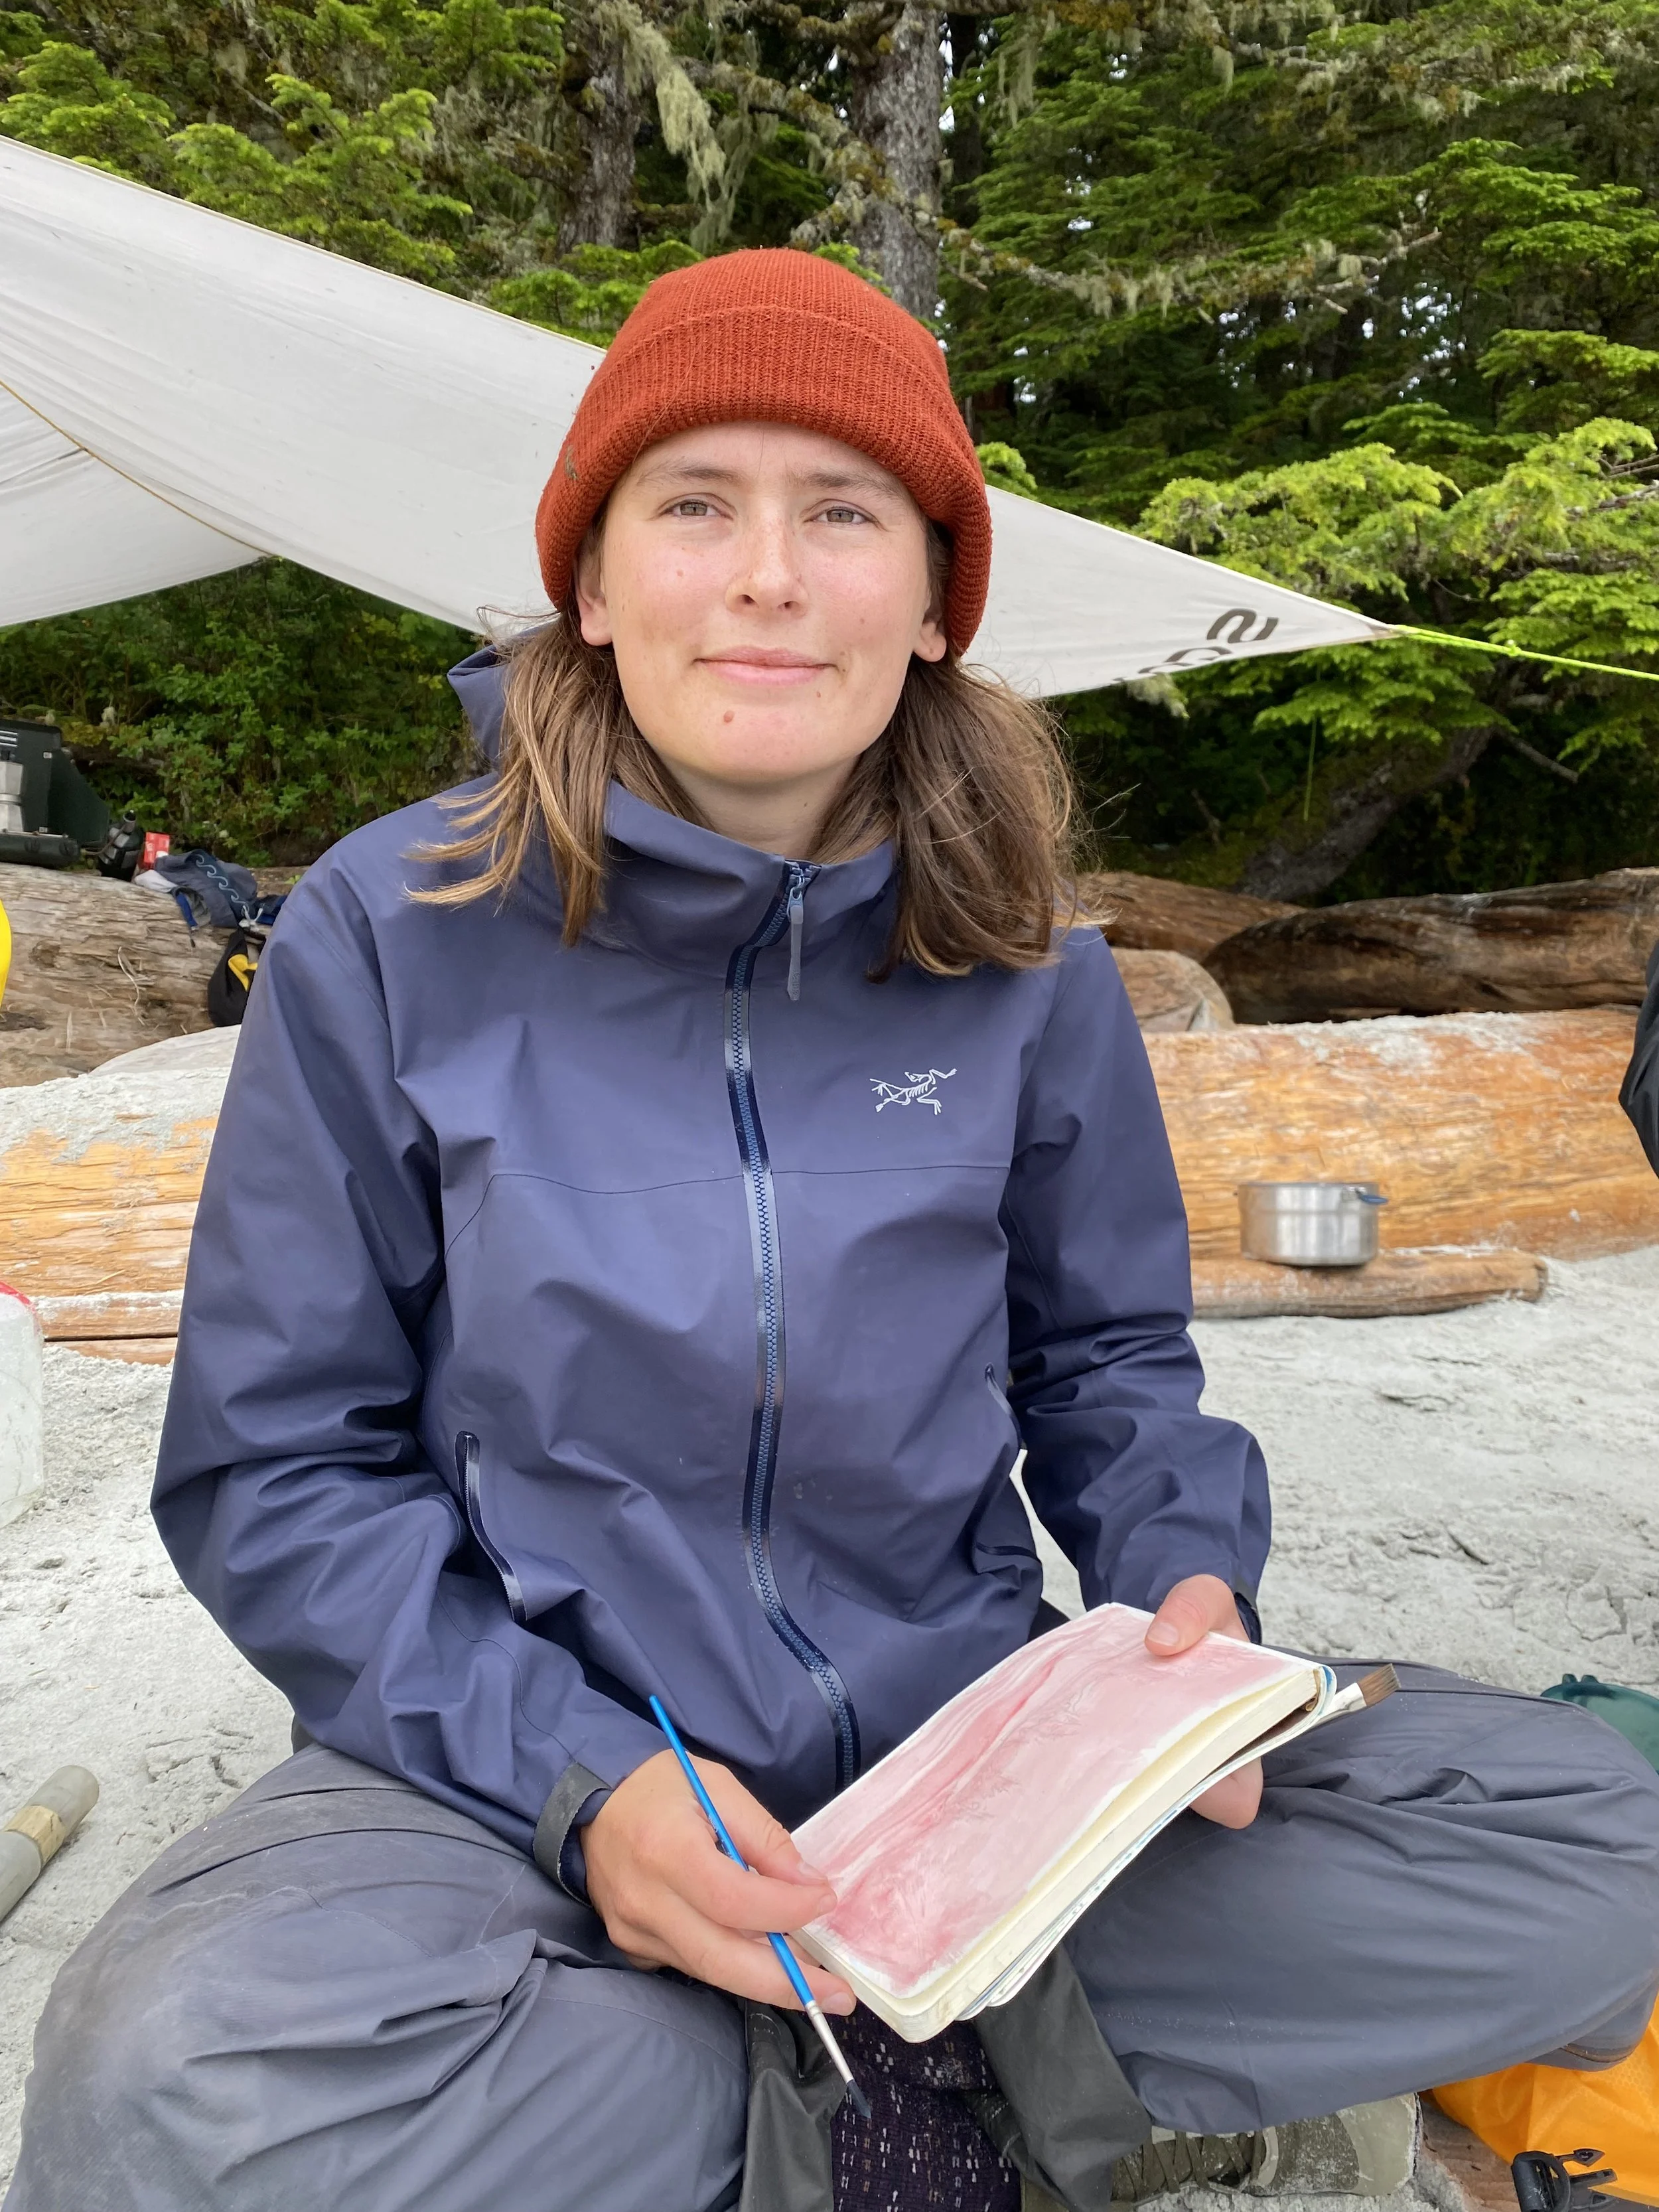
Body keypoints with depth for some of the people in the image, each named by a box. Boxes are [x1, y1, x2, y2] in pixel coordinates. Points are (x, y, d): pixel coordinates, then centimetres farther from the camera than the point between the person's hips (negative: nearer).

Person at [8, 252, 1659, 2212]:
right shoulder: (390, 935, -8)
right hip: (532, 1750, -1)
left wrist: (1188, 1585, -11)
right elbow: (273, 1462, -5)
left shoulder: (1025, 965, -1)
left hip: (967, 1736, 2)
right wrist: (575, 1773, -19)